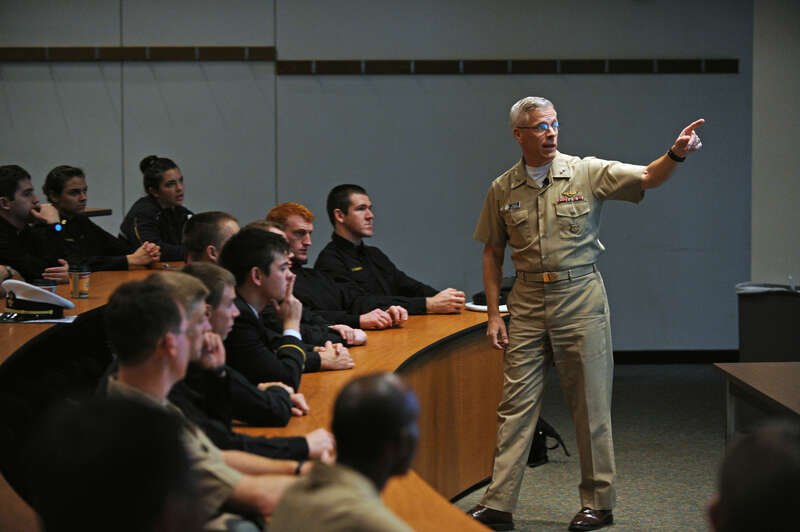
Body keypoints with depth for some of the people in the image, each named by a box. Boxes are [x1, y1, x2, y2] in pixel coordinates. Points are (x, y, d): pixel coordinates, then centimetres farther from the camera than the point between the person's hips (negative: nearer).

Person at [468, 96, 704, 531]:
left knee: (590, 404, 3)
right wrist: (493, 314, 4)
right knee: (516, 402, 2)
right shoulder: (503, 190, 5)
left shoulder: (588, 173, -3)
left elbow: (648, 177, -14)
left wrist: (675, 154, -35)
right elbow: (492, 253, 10)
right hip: (528, 302, 2)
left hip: (580, 298, -2)